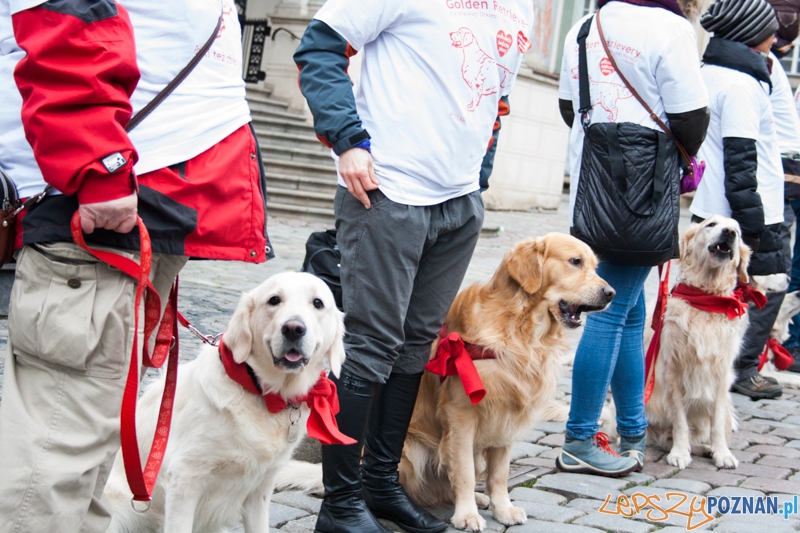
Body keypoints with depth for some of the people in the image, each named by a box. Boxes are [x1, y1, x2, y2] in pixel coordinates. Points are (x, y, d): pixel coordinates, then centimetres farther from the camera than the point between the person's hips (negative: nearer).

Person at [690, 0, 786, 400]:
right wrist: (751, 221, -20)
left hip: (710, 209, 9)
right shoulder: (741, 83, -16)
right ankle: (741, 369, 7)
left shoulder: (708, 73, 13)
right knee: (769, 287, 2)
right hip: (745, 214, -9)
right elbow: (741, 158, -20)